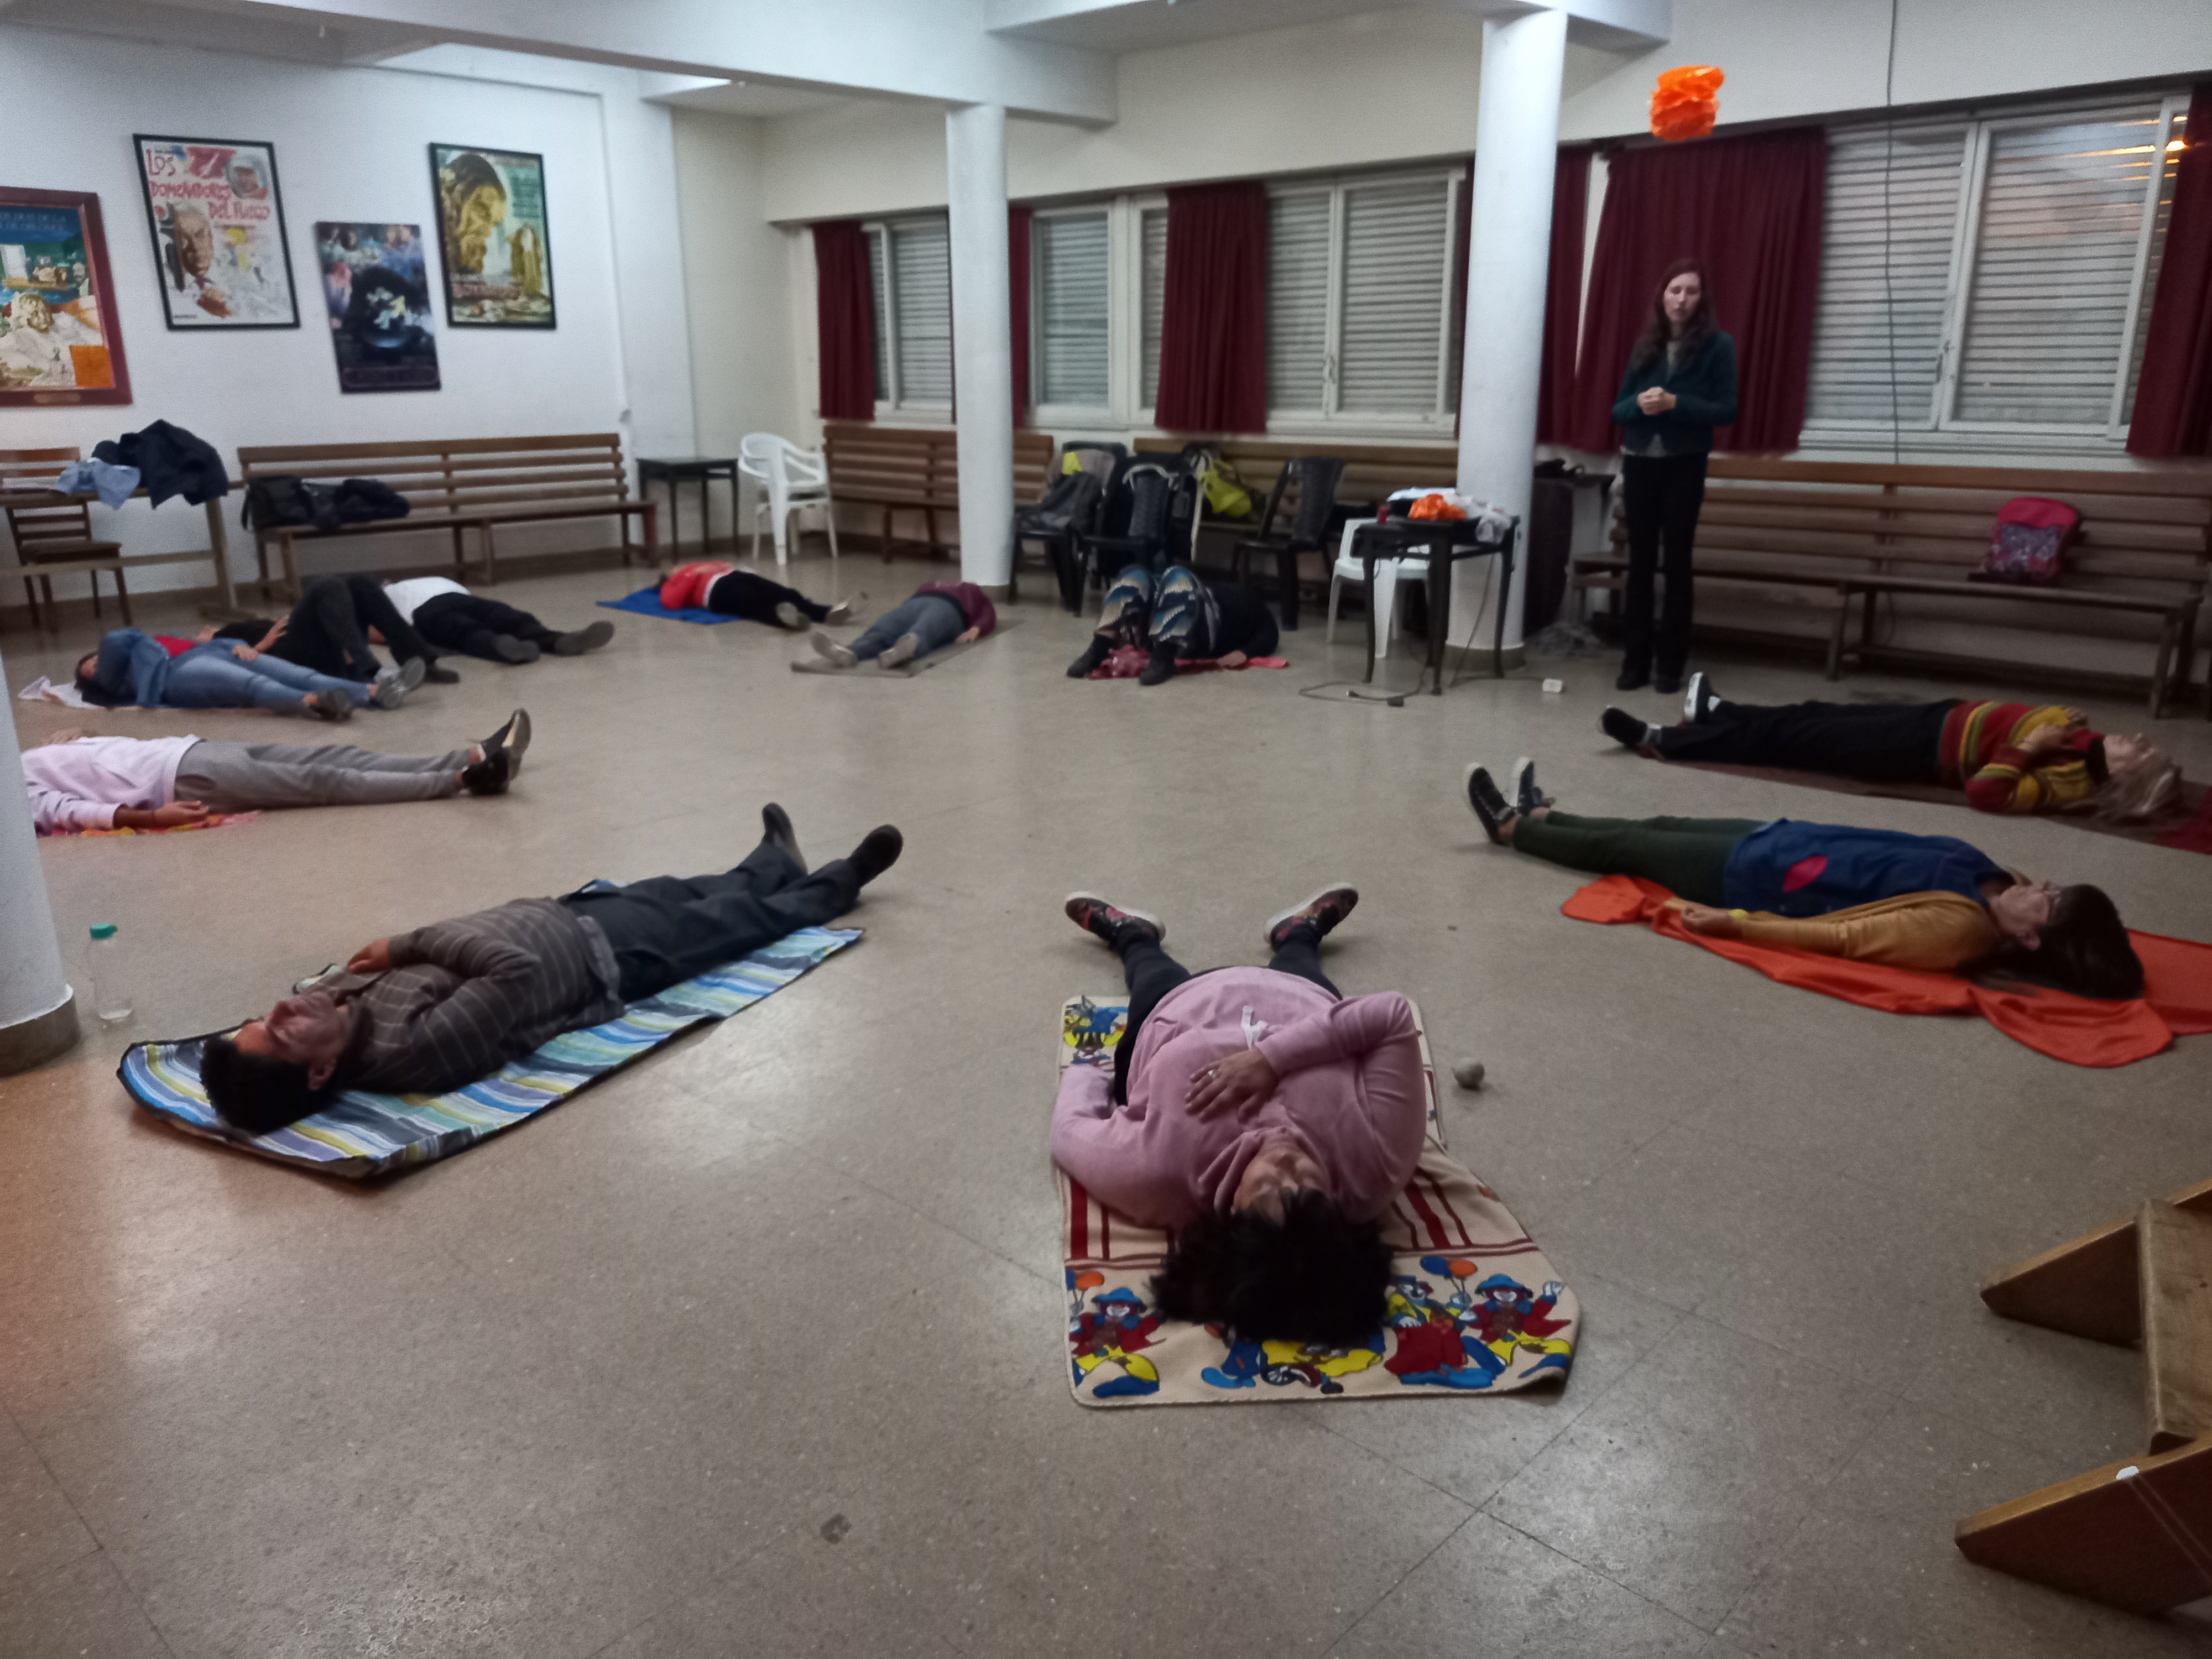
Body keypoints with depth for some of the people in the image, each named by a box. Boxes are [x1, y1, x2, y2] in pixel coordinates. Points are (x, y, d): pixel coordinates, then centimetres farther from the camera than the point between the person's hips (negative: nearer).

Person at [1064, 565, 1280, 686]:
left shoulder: (1251, 604, 35)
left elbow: (1268, 637, 12)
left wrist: (1244, 653, -12)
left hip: (1201, 634, -4)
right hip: (1157, 633, 4)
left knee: (1177, 577, -29)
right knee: (1135, 575, -20)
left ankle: (1164, 659, -48)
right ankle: (1098, 650, -36)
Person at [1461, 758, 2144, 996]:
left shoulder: (1957, 932, -32)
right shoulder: (1995, 888, -9)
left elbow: (1837, 937, -30)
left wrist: (1731, 923, -28)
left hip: (1759, 876, -7)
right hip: (1785, 840, 7)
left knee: (1622, 849, 9)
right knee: (1659, 827, 23)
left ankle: (1513, 827, 34)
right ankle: (1537, 815, 46)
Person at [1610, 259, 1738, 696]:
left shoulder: (1718, 346, -1)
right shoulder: (1644, 346, 9)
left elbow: (1726, 411, -7)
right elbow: (1618, 408, 9)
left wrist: (1676, 404, -20)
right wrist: (1639, 403, -14)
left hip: (1685, 466, -3)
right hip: (1640, 464, 3)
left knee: (1676, 562, 0)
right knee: (1640, 562, 3)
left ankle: (1671, 665, 5)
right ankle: (1635, 661, 7)